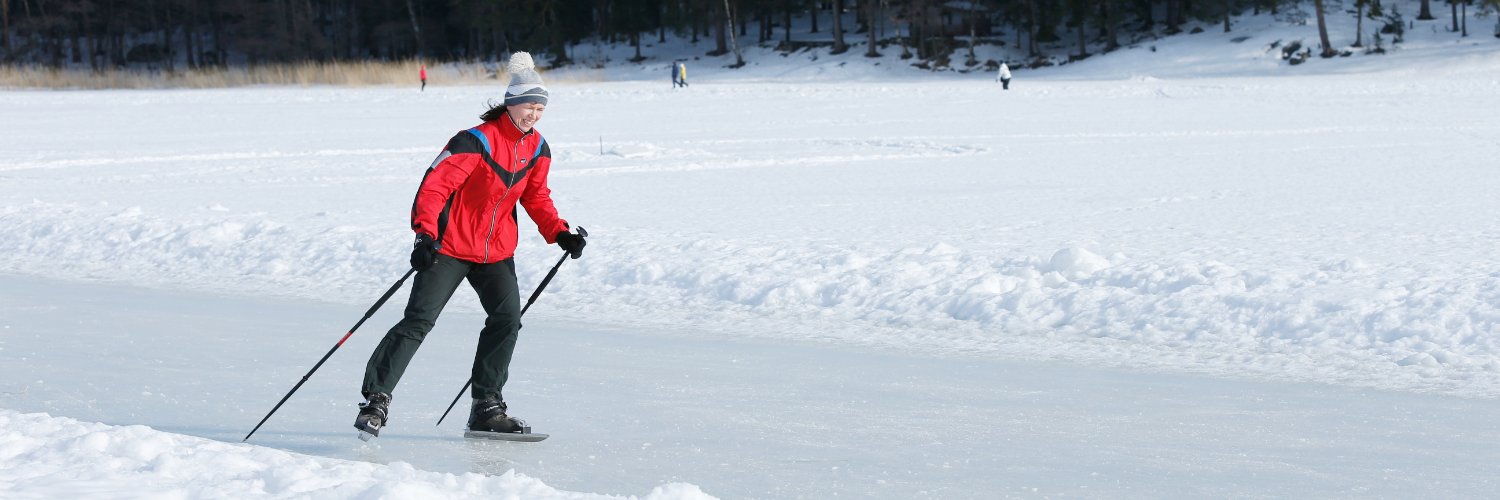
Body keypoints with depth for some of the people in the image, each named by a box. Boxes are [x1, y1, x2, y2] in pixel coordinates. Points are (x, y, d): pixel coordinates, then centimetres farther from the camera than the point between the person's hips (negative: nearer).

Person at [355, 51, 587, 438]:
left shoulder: (537, 150, 3)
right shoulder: (476, 142, -19)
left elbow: (536, 198, 17)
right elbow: (435, 184, -23)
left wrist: (559, 233, 2)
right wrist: (425, 234, -34)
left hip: (497, 250, 6)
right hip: (450, 246, -6)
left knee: (507, 318, -8)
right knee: (419, 319, -10)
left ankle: (486, 406, 2)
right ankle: (376, 398, -6)